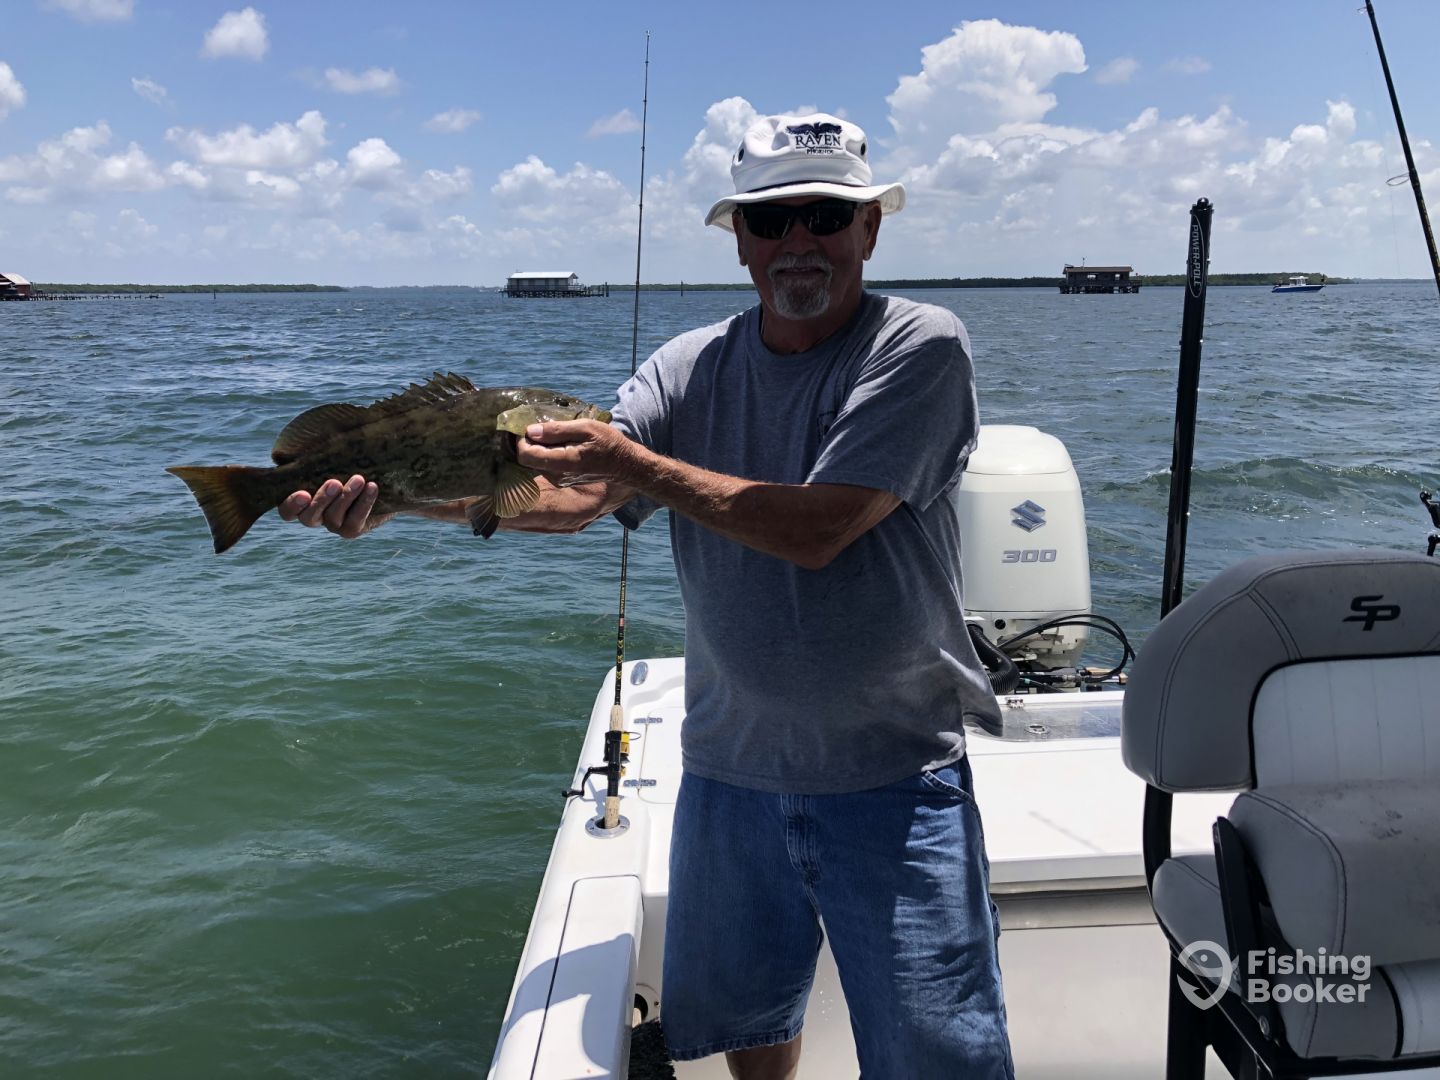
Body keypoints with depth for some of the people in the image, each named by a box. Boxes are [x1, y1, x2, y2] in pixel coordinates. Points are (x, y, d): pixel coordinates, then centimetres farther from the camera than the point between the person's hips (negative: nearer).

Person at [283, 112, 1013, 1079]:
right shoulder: (693, 368, 2)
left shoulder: (920, 347, -11)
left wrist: (637, 466, -24)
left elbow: (815, 530, -22)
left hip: (892, 774, -4)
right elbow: (573, 495, -11)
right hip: (730, 766, 4)